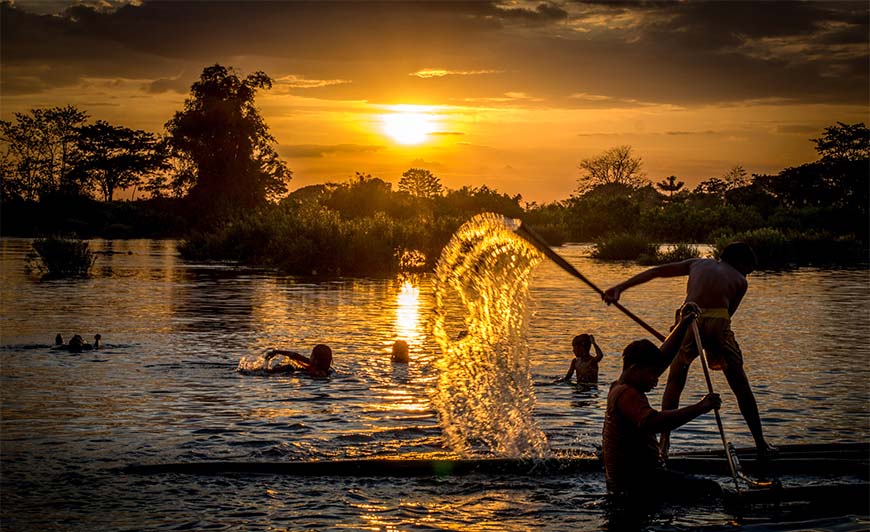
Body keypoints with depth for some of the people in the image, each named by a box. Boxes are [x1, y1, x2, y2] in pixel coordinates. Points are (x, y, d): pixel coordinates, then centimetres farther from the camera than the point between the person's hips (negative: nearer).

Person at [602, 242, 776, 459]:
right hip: (718, 323, -1)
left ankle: (664, 443, 13)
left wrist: (620, 288, 20)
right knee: (741, 387, 17)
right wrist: (714, 349, 26)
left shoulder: (698, 263, 28)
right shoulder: (740, 280, 23)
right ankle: (761, 445, 21)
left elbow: (654, 271, 22)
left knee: (674, 383, 21)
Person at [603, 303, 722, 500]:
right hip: (634, 483, -11)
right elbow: (652, 422, -39)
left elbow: (663, 357, 20)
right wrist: (699, 408, -37)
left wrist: (683, 324, 14)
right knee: (711, 490, -15)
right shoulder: (627, 394, -19)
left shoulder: (621, 388, 13)